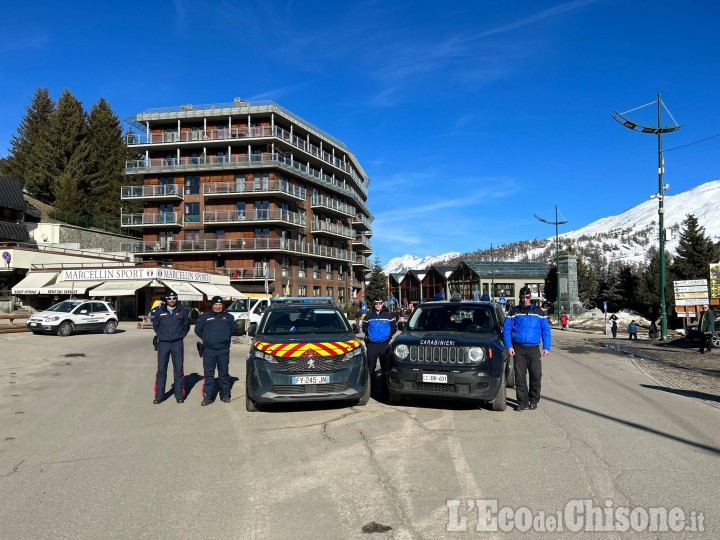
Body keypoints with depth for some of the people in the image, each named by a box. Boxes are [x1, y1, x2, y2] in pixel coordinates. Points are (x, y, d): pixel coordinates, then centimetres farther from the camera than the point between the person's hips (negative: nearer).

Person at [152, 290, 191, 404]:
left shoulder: (182, 311, 6)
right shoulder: (160, 311, 8)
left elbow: (187, 326, 14)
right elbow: (155, 325, 19)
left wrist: (181, 336, 5)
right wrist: (160, 335, 9)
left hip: (177, 344, 0)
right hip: (163, 344, 1)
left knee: (178, 369, 3)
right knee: (161, 370, 1)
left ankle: (179, 395, 10)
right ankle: (159, 395, 9)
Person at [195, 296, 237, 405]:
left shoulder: (228, 317, 10)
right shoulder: (204, 317, 7)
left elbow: (233, 329, 21)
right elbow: (198, 330, 15)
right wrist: (206, 339, 9)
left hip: (223, 350, 1)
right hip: (208, 350, -1)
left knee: (224, 373, 6)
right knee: (208, 374, 0)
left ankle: (225, 395, 17)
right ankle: (207, 396, 5)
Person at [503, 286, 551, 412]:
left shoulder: (538, 312, 10)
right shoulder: (514, 312, 7)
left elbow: (546, 330, 12)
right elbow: (506, 329, 7)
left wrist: (546, 347, 3)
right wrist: (509, 346, -3)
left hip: (534, 348, 1)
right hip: (518, 348, 0)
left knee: (536, 375, -1)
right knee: (520, 376, -1)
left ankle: (533, 400, 15)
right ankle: (522, 401, 7)